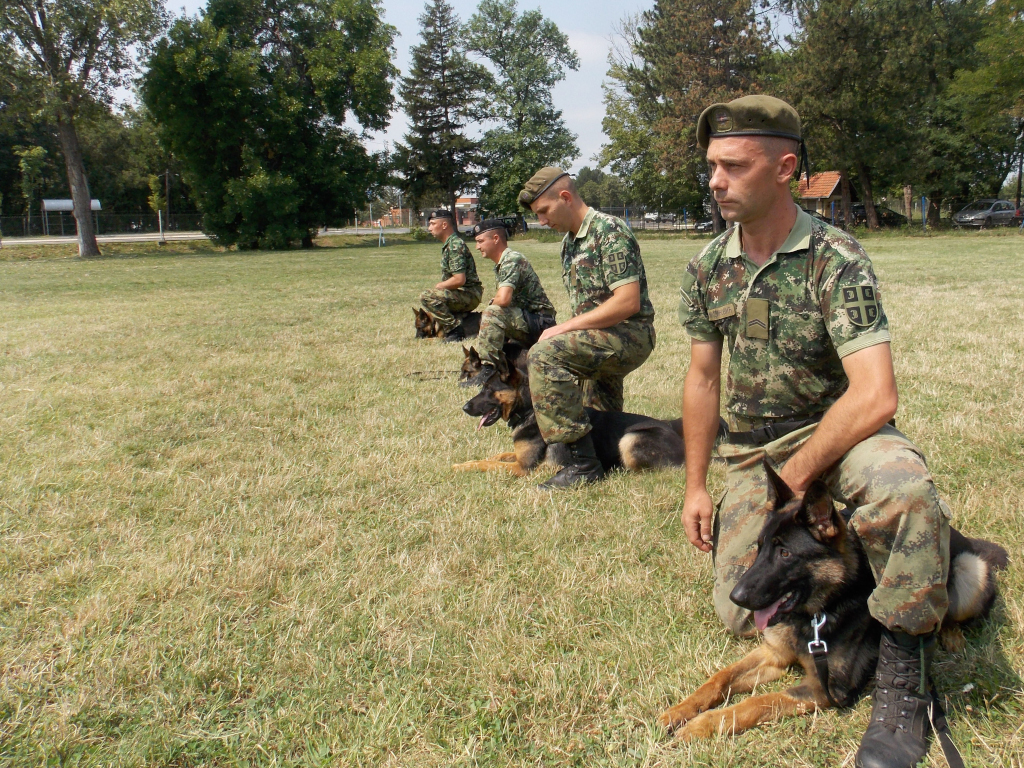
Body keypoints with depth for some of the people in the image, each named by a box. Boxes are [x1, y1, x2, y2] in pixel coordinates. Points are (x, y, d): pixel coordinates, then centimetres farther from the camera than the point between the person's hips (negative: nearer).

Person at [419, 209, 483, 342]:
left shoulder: (455, 246, -18)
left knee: (427, 297, -26)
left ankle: (455, 331, -22)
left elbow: (459, 280, -26)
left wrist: (438, 287, -12)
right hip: (463, 295, 11)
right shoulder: (448, 245, 14)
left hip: (469, 295, -11)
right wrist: (439, 287, 3)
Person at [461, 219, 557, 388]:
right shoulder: (500, 264, 14)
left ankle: (488, 369, -28)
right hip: (525, 321, 11)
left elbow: (503, 299, -29)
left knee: (493, 313, -30)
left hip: (539, 322, -11)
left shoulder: (512, 260, -17)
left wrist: (489, 308, -9)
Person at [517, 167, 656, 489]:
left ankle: (583, 461, -25)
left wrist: (564, 328, -20)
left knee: (545, 354, -28)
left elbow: (628, 302, -22)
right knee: (600, 419, 17)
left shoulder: (609, 230, -13)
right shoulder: (569, 241, 15)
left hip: (630, 334, -10)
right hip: (604, 340, 10)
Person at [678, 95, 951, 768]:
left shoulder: (837, 260, -18)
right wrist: (696, 486, 5)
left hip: (839, 430, -4)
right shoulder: (707, 268, 0)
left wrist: (796, 478, -21)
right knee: (743, 613, -6)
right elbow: (703, 378, 7)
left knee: (904, 489, -39)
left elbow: (874, 396, -26)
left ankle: (903, 687, -19)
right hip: (751, 449, 5)